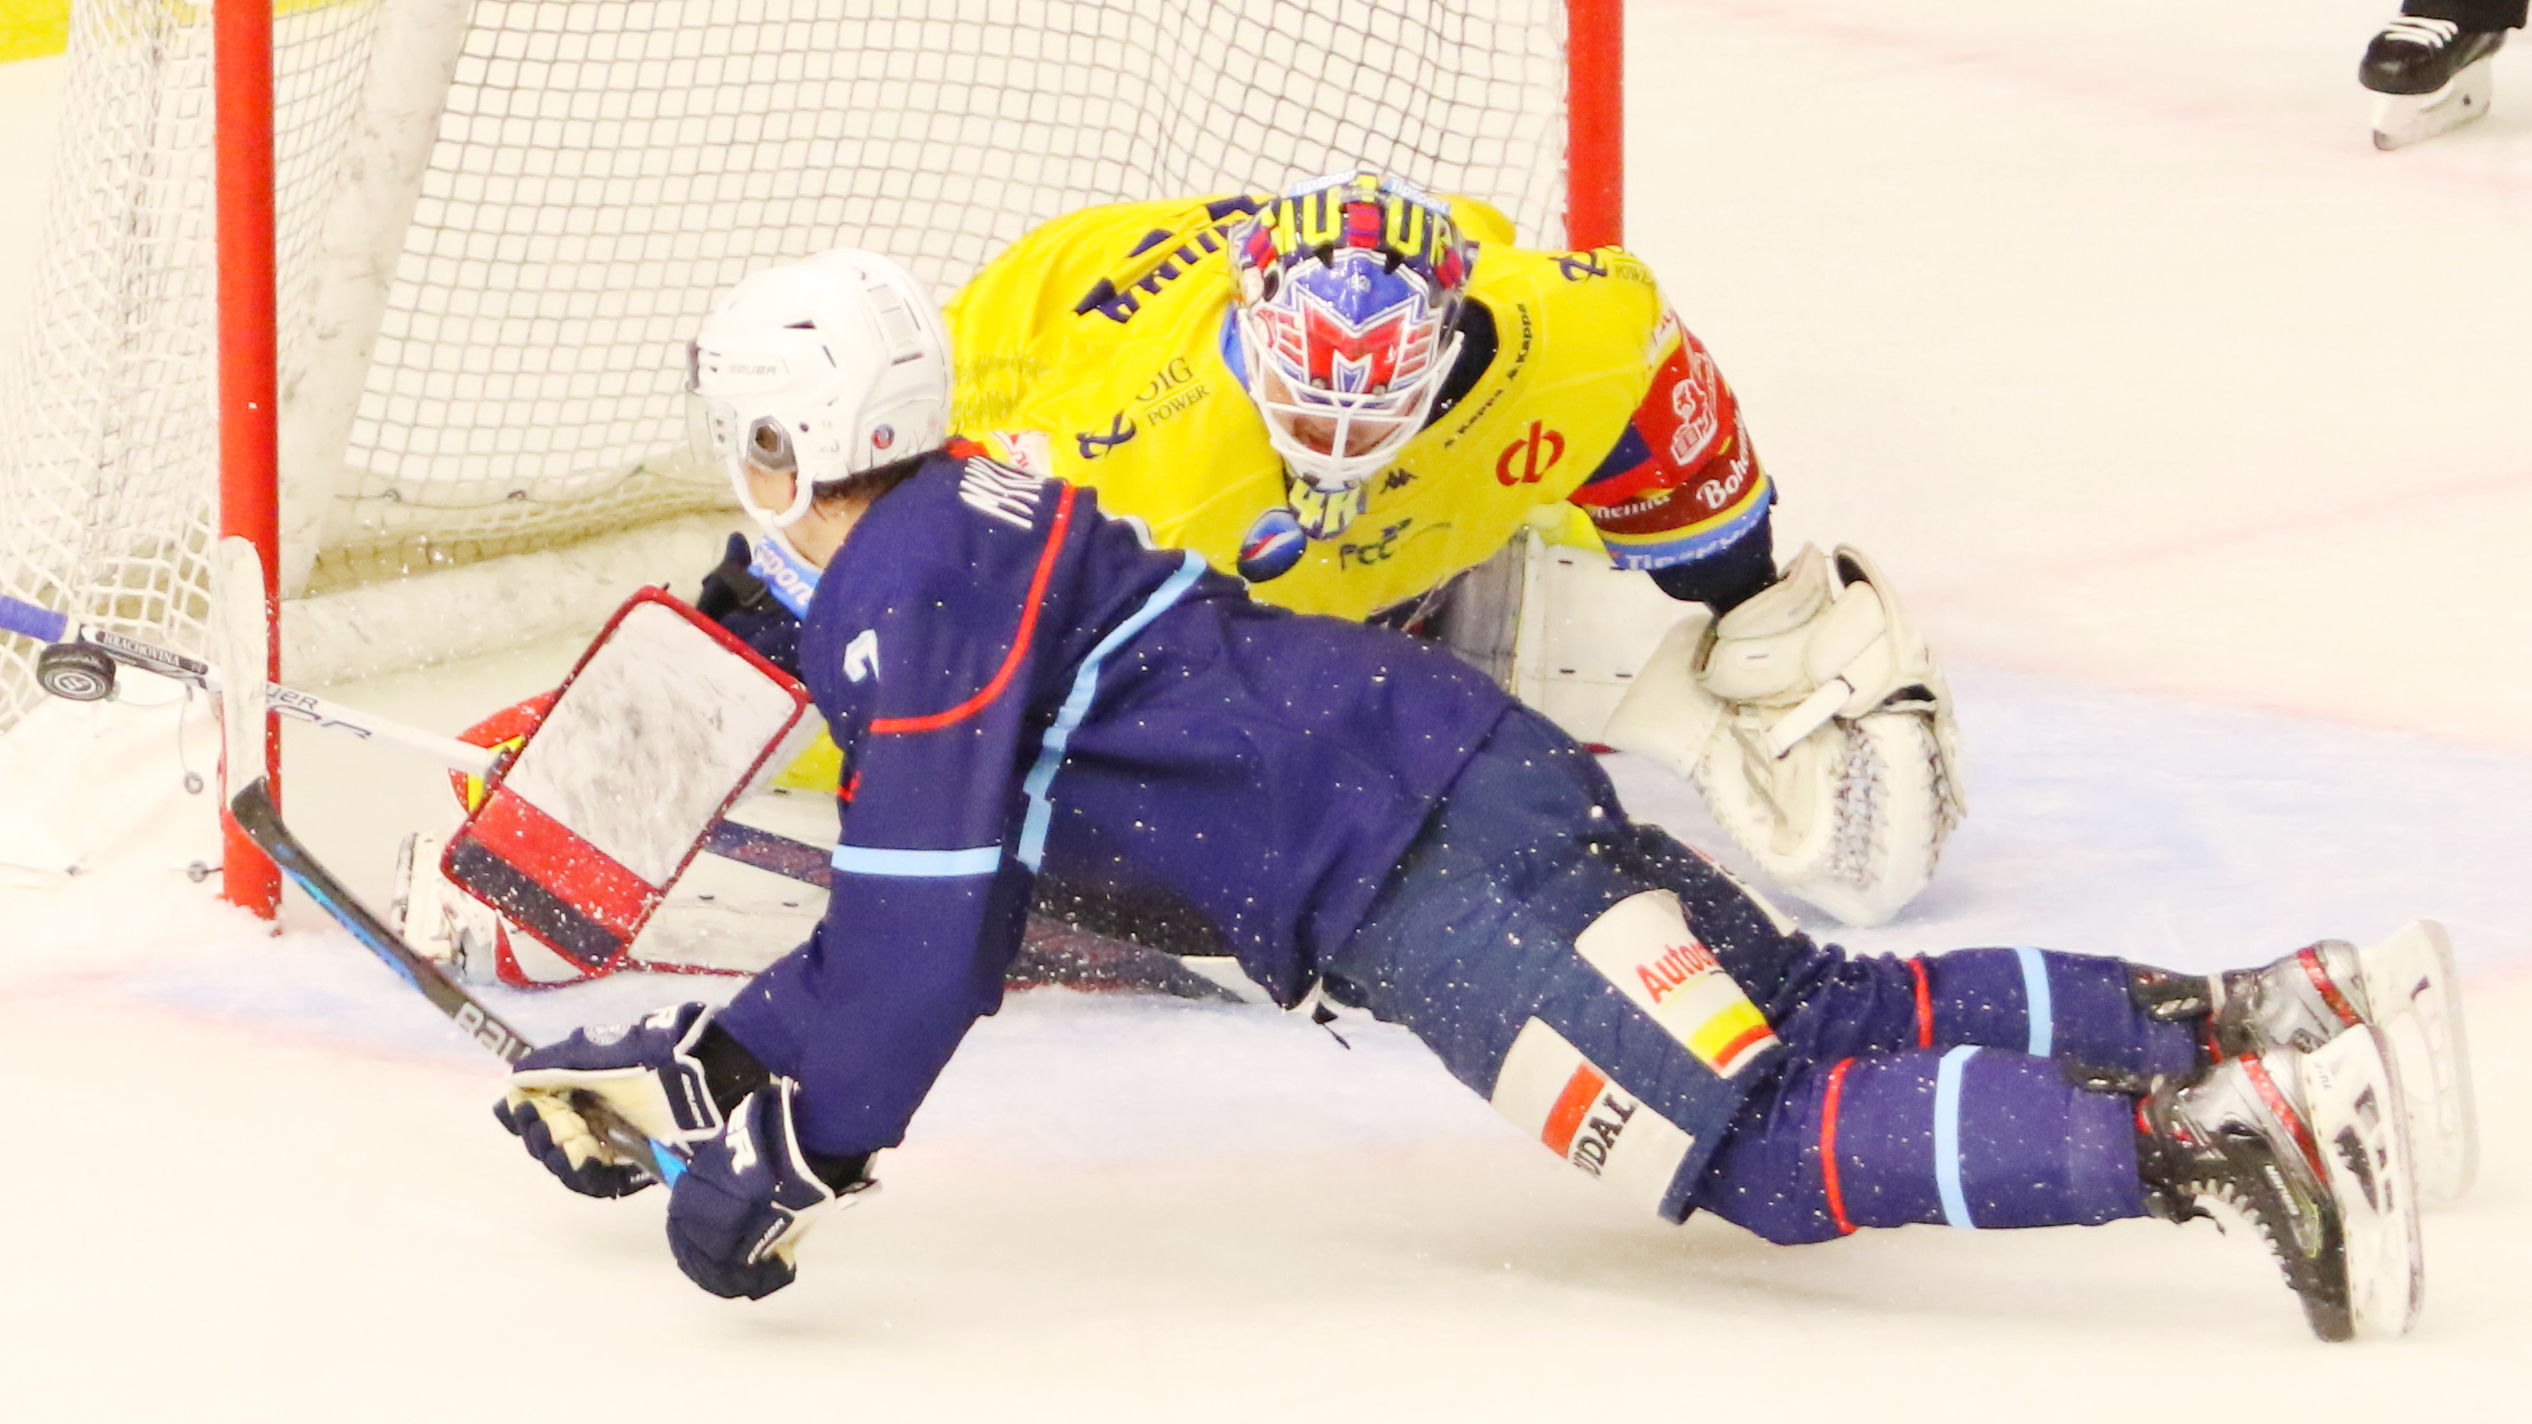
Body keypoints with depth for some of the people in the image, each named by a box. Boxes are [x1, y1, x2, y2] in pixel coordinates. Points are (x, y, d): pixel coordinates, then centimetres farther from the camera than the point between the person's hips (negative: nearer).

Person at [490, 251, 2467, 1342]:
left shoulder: (909, 600, -10)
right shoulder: (969, 530, 22)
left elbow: (922, 934, -18)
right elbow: (930, 933, 28)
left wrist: (780, 1162, -10)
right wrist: (685, 1065, 25)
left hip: (1423, 880, -10)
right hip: (1470, 779, 10)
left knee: (1779, 1149, -16)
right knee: (1831, 1021, 13)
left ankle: (2232, 1131, -29)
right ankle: (2275, 1013, 8)